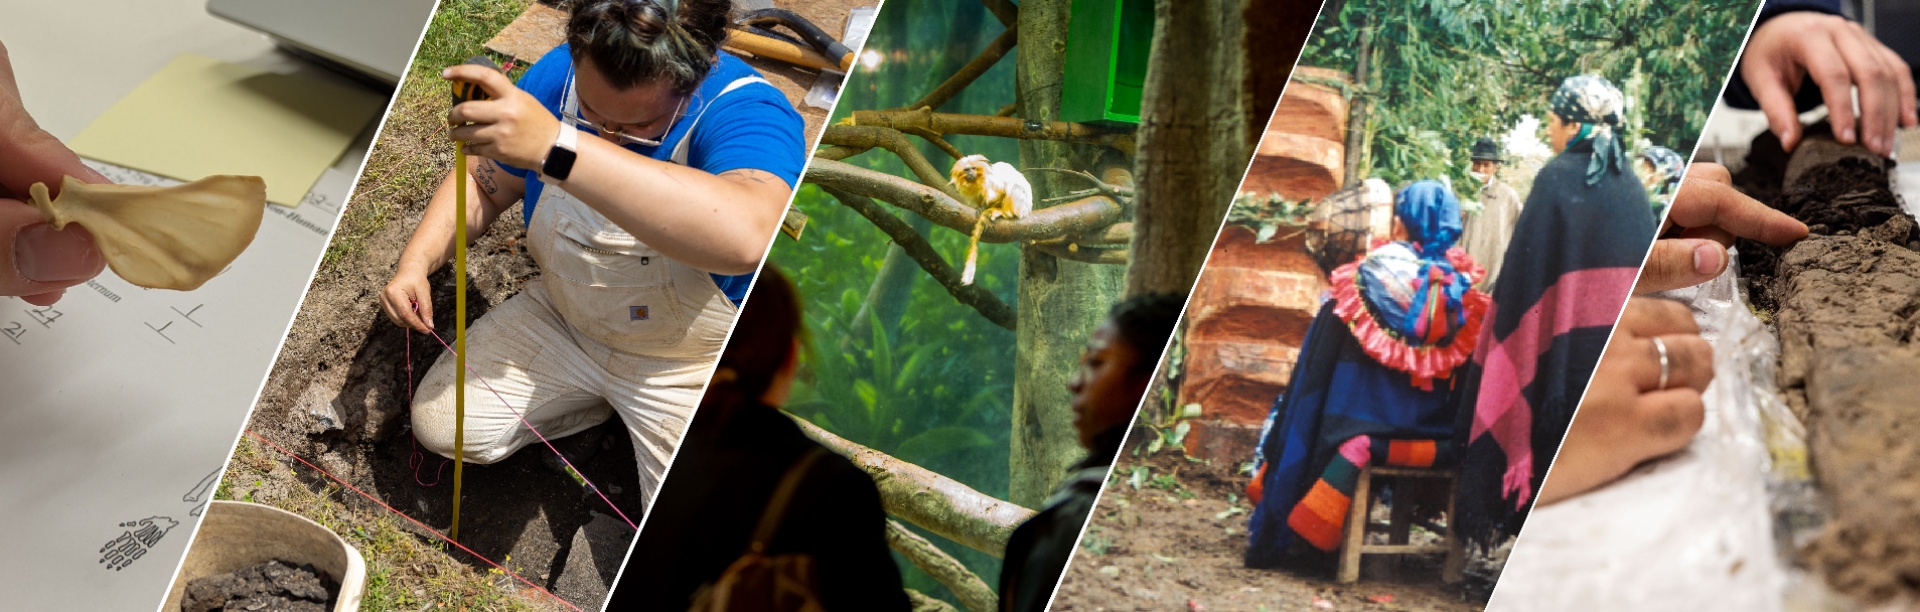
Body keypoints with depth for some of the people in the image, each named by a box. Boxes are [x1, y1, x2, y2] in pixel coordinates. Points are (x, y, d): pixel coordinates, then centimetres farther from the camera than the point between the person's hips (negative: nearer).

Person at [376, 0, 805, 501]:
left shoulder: (748, 112, -35)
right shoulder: (556, 76, -17)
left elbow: (746, 238, -59)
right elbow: (484, 183, 4)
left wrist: (557, 147, -64)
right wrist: (415, 262, -15)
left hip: (692, 364, -4)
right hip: (562, 317, 5)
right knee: (440, 425, -1)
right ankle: (610, 403, 19)